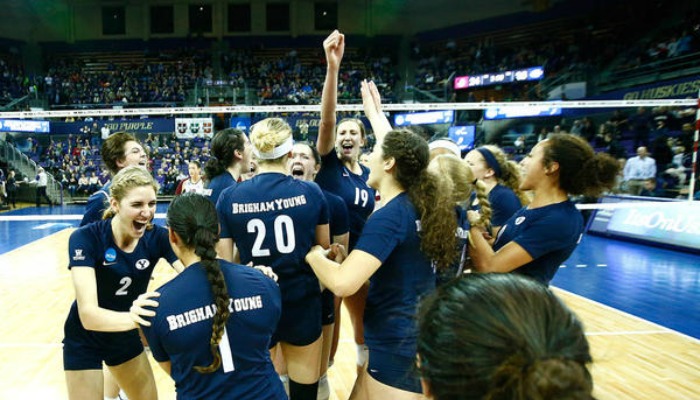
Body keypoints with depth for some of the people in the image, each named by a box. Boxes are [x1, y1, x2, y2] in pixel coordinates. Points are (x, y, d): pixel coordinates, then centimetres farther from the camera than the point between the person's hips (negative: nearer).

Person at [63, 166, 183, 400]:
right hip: (85, 338, -3)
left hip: (127, 335, 4)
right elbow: (88, 313, -36)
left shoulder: (158, 237, -18)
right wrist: (134, 318, -56)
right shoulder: (86, 238, -27)